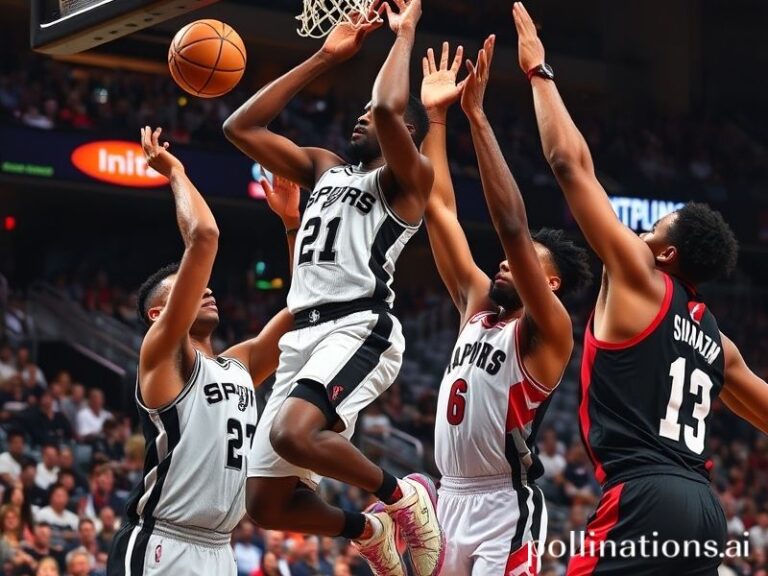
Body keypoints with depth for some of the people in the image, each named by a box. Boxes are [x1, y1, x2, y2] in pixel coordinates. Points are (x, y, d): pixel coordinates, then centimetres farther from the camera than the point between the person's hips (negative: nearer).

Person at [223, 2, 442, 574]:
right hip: (305, 332, 8)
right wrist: (325, 58, 19)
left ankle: (404, 497, -11)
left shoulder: (408, 177, 3)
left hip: (359, 327, -8)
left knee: (293, 433, -36)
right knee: (266, 503, 5)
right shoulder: (325, 167, 25)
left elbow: (389, 107, -18)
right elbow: (241, 127, 19)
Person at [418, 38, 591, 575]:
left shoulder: (547, 332, -7)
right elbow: (440, 210, 13)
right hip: (451, 500, 8)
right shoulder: (477, 306, 13)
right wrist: (437, 114, 8)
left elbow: (512, 226, -21)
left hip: (506, 507, -8)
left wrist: (478, 117, -23)